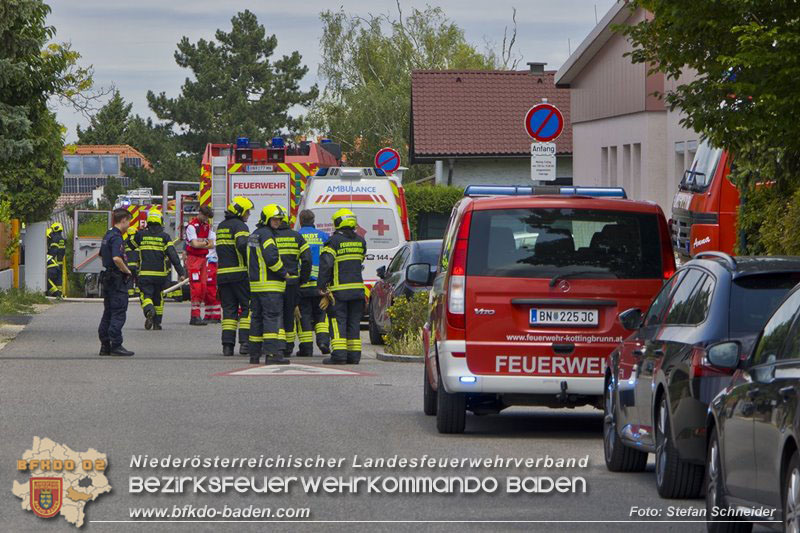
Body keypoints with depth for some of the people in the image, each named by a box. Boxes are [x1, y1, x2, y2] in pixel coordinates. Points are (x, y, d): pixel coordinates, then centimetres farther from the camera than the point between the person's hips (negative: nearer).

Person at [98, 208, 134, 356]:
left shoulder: (107, 235, 14)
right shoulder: (117, 238, -17)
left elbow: (101, 255, 29)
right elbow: (117, 258, -30)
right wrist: (127, 270, -15)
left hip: (106, 276, 10)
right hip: (117, 279, -10)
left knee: (108, 312, 12)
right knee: (118, 312, -7)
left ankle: (105, 345, 14)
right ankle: (116, 345, -8)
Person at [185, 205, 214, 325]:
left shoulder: (207, 226, 14)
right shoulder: (192, 225, -10)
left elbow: (211, 245, 9)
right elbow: (194, 244, -18)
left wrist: (201, 244, -8)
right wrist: (205, 243, -1)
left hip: (203, 258, 8)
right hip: (193, 258, -8)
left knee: (203, 287, 5)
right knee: (196, 287, -13)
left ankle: (196, 315, 10)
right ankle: (195, 316, -15)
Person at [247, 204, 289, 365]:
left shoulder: (253, 236, 19)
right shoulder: (266, 234, -12)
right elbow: (272, 257, -21)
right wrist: (284, 273, -10)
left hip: (255, 284, 10)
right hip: (270, 285, -10)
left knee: (257, 317, 13)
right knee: (273, 317, -11)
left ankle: (254, 354, 16)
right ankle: (272, 353, -19)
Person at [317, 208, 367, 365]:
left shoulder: (334, 240, -11)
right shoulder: (360, 241, 8)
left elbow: (326, 263, -17)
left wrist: (321, 285, -12)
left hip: (339, 289, -5)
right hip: (357, 286, 5)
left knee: (338, 322, -3)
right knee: (354, 322, 10)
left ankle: (339, 354, -10)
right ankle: (354, 355, 9)